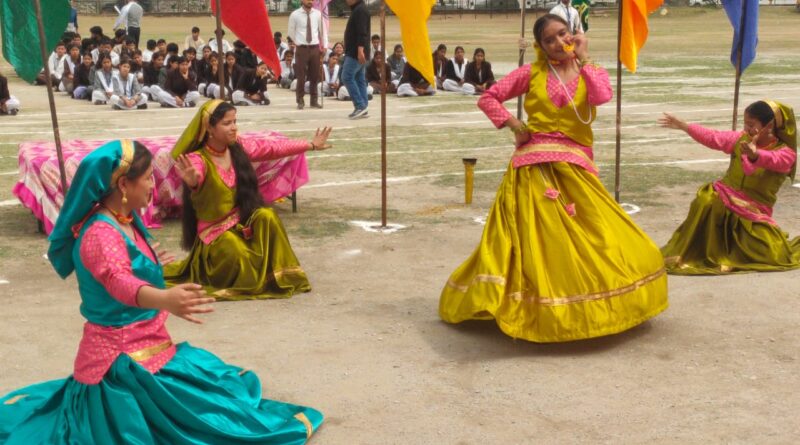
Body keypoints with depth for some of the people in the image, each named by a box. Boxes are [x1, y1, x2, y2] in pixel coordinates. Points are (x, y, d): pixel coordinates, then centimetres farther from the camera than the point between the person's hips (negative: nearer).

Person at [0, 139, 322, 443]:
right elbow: (118, 281, -47)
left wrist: (149, 262, 47)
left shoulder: (125, 219, 4)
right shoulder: (101, 233, -26)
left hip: (143, 345, 10)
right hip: (125, 356, -10)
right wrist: (164, 299, -67)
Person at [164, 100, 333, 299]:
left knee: (266, 216, -26)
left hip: (242, 219, 5)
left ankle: (277, 274, -9)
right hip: (215, 229, -5)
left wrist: (311, 145, 7)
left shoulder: (239, 147, -3)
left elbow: (274, 147, 4)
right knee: (239, 260, -29)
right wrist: (192, 180, -68)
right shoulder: (197, 159, -20)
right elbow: (196, 176, -43)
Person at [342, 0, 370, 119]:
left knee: (347, 77, -10)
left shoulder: (360, 10, -13)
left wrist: (360, 50, -31)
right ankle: (363, 108, 8)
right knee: (360, 79, 8)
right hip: (358, 52, 10)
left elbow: (362, 33, -24)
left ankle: (360, 106, -11)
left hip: (356, 52, -10)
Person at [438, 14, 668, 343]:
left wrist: (582, 59, -9)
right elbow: (487, 98, 6)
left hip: (575, 166, 1)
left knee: (593, 234, 1)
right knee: (534, 239, -1)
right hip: (535, 165, -1)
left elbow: (603, 96, -17)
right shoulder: (531, 73, 4)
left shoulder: (592, 71, 7)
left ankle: (593, 305, 19)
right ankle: (535, 308, 12)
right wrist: (513, 125, -4)